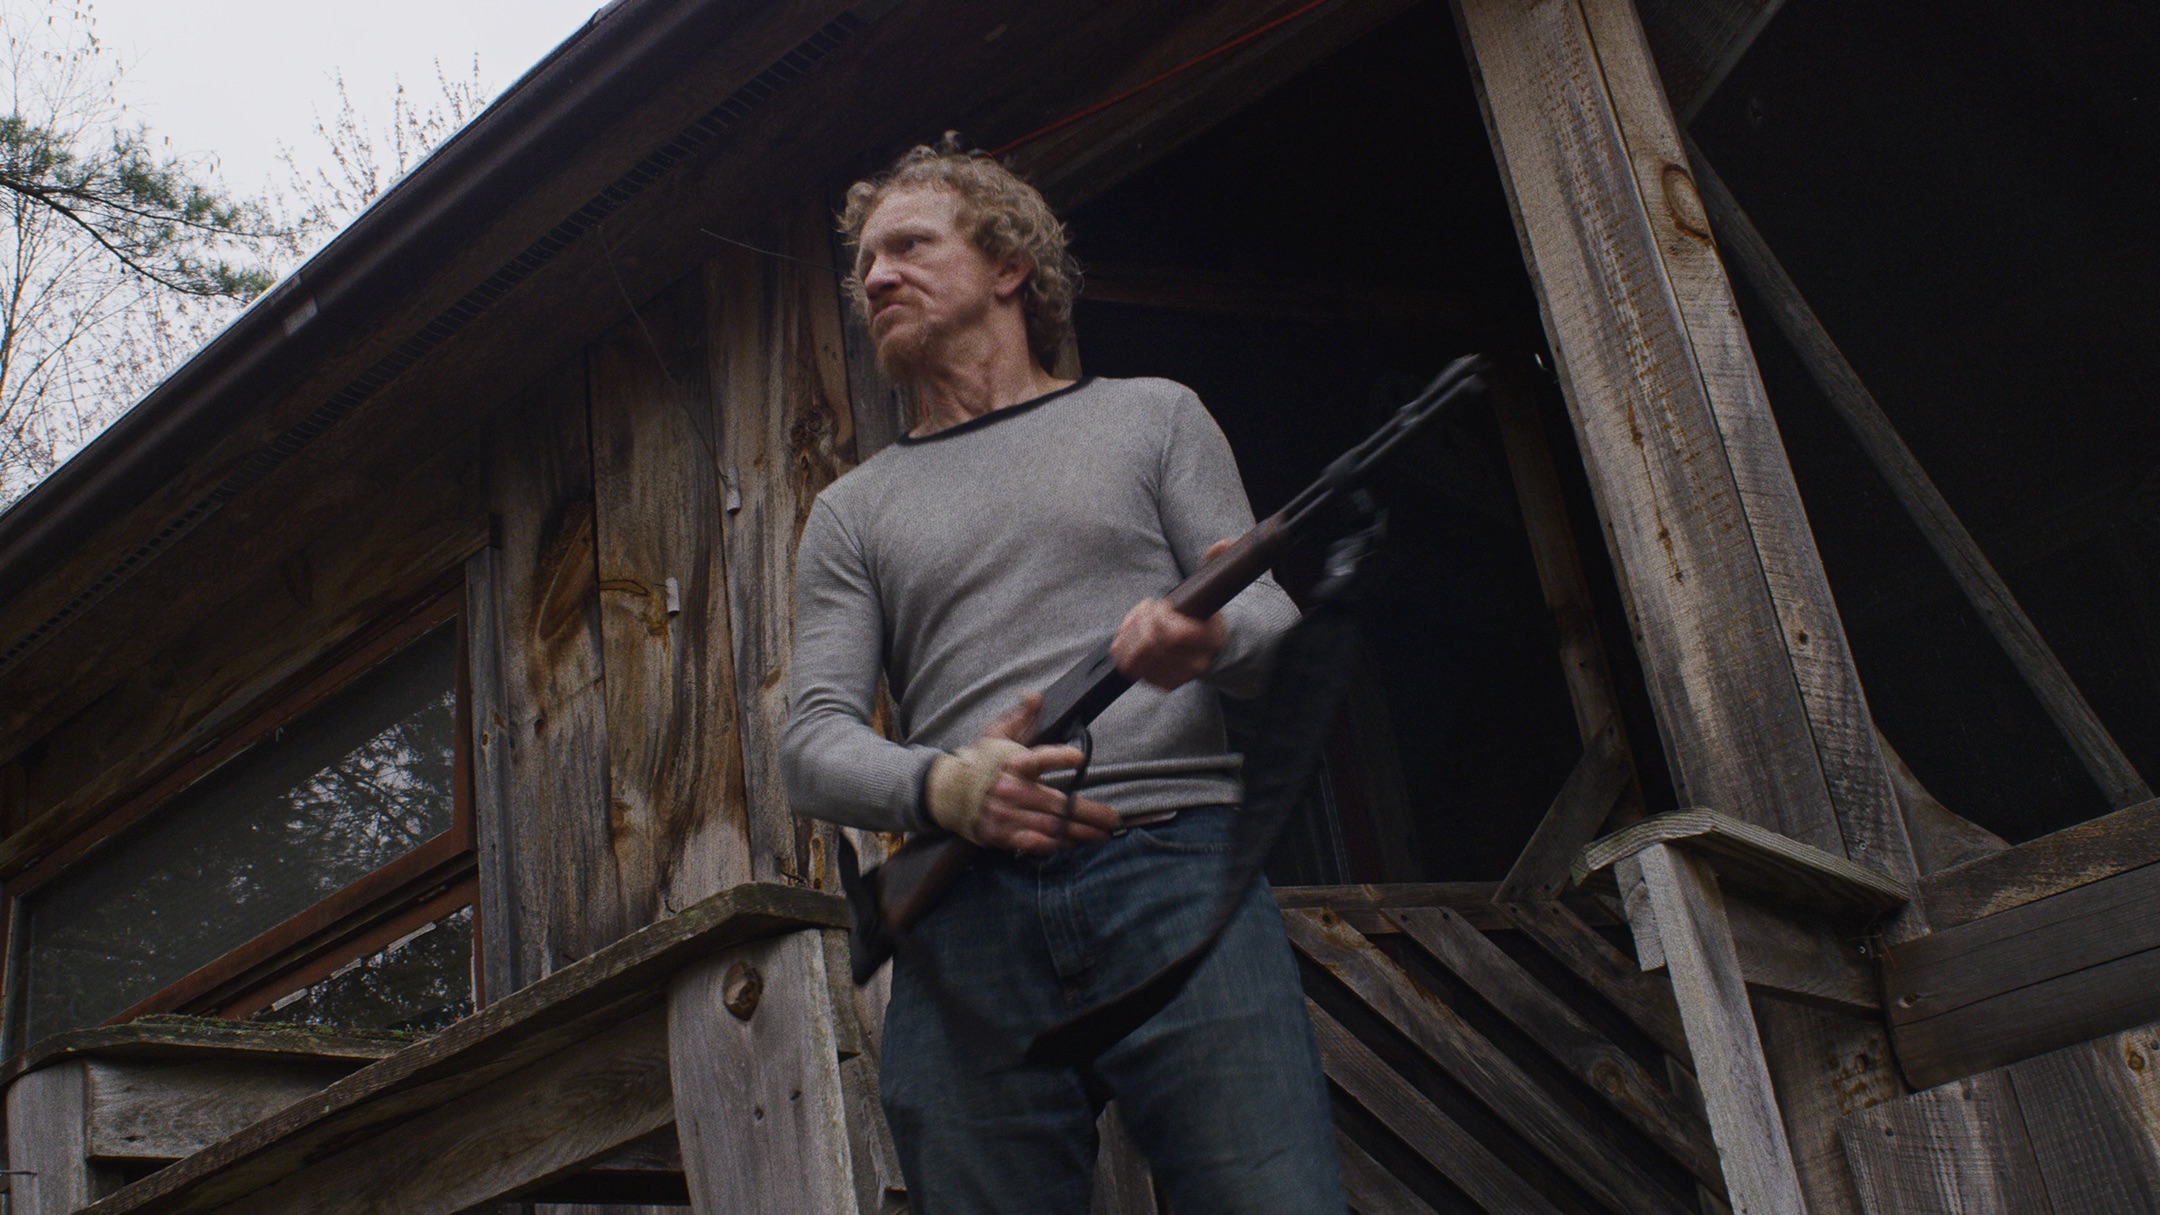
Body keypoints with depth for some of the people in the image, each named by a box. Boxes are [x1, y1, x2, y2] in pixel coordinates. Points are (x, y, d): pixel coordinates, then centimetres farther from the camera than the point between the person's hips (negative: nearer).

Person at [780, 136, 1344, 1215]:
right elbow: (814, 744, 10)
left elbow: (1271, 622, 10)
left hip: (1175, 870, -1)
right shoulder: (853, 512, 21)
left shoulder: (1150, 415, 19)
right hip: (964, 917, 2)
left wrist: (1209, 638, -16)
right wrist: (940, 785, -13)